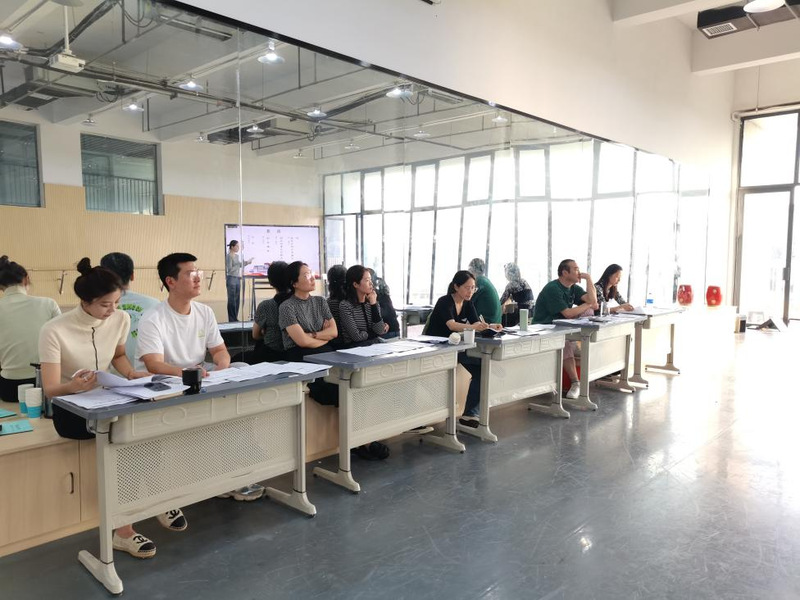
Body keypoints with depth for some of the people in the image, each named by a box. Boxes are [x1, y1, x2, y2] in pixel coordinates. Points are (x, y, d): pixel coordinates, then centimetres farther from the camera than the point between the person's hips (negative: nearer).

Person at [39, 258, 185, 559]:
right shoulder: (54, 330, -19)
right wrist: (73, 386, -43)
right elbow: (51, 389, -20)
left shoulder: (120, 319, -4)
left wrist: (130, 373, -6)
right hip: (69, 409, -4)